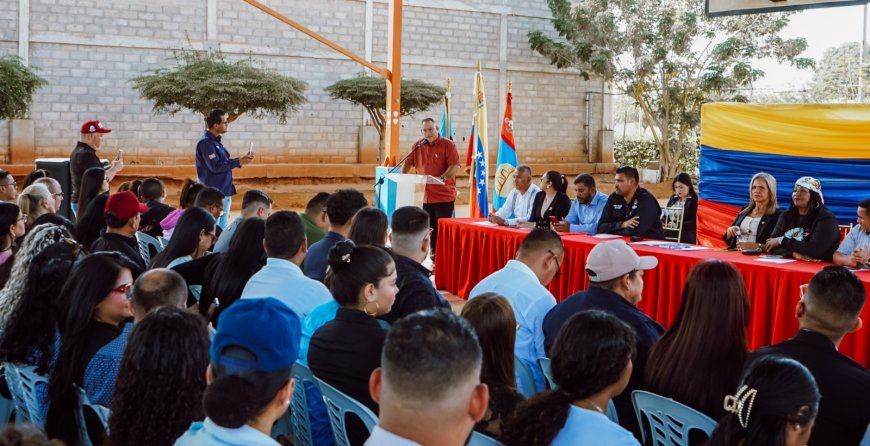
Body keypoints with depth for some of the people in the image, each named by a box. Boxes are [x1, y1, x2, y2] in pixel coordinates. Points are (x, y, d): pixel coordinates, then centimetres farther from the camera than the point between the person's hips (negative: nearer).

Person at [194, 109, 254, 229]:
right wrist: (239, 162, -19)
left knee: (222, 227, 14)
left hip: (224, 192, 10)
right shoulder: (206, 142, -16)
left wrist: (241, 159, 4)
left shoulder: (216, 141, 13)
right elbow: (215, 166, -23)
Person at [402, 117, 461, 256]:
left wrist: (442, 178, -30)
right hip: (424, 196, 5)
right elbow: (408, 164, 16)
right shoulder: (418, 146, 9)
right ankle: (434, 254, 19)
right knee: (430, 229, 10)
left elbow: (455, 166, -16)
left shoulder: (448, 145, -7)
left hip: (444, 196, -5)